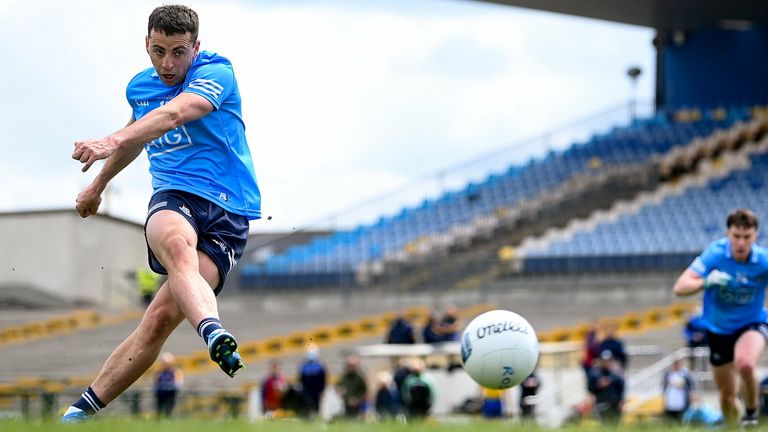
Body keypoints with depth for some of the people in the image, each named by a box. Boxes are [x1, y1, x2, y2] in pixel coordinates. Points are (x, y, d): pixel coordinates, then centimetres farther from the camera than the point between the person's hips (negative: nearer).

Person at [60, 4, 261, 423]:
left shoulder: (216, 72, -5)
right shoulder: (140, 87, 16)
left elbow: (173, 115, -25)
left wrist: (113, 141, -40)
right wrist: (99, 184, 53)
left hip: (227, 215, -3)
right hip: (174, 199, 3)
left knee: (161, 318, -21)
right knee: (177, 244, -38)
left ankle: (83, 410, -11)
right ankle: (214, 334, -68)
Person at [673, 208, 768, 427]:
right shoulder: (715, 253, -20)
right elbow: (680, 287, -24)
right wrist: (706, 282, -43)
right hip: (718, 329, 2)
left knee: (745, 363, -35)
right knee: (727, 396, 8)